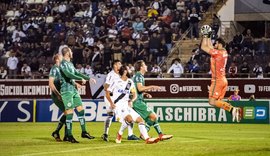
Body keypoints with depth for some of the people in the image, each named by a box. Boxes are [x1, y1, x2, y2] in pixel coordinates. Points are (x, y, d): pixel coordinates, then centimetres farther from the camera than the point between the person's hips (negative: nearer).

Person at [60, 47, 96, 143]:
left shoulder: (70, 64, 17)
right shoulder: (63, 64, -11)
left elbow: (76, 73, 26)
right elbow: (68, 74, -24)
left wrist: (89, 78, 25)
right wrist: (81, 79, -21)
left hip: (74, 90, 9)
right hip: (66, 91, -9)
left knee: (81, 109, 7)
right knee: (69, 113, -8)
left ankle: (84, 132, 13)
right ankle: (69, 136, -2)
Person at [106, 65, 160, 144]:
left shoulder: (130, 82, 11)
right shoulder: (117, 81, -5)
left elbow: (134, 95, 18)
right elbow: (107, 93, 1)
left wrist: (131, 101, -2)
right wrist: (111, 103, -9)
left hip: (127, 105, 7)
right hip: (118, 106, -7)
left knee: (140, 119, -5)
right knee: (129, 118, -30)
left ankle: (147, 139, -10)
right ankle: (119, 135, -9)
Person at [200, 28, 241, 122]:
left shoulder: (218, 52, -14)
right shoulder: (224, 53, 11)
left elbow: (203, 47, -10)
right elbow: (210, 48, 26)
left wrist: (205, 36, -1)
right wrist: (208, 37, 27)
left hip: (217, 80, -9)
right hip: (223, 80, 9)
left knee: (212, 102, -11)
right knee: (218, 101, 13)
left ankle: (232, 109, -23)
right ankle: (234, 110, -2)